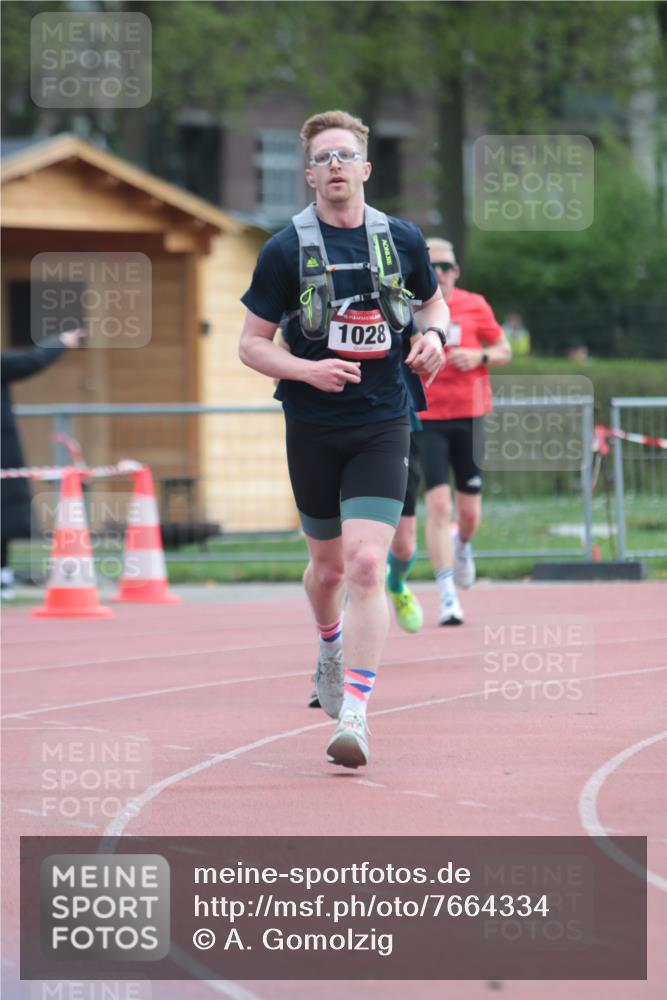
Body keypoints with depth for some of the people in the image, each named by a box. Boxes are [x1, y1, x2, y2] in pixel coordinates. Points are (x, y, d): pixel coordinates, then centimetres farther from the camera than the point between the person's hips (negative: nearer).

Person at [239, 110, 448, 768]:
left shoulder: (402, 240, 2)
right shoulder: (285, 250, -4)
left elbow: (433, 299, 22)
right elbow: (251, 344, 0)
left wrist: (433, 334, -1)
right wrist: (308, 370, -17)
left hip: (382, 428, -1)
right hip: (312, 429, 1)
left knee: (365, 566, -16)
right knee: (328, 566, 15)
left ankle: (353, 716, -17)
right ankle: (331, 650, 49)